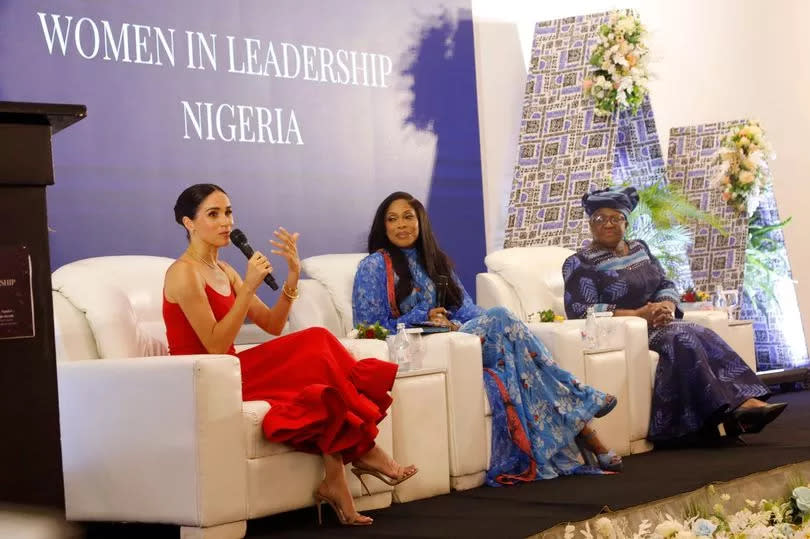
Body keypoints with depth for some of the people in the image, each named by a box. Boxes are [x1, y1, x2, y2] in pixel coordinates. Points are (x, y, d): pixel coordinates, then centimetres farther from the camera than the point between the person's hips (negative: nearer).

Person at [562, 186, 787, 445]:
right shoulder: (580, 263, -4)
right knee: (682, 338, -30)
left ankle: (743, 400, -38)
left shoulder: (639, 248, 17)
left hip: (655, 324, 6)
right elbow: (580, 310, -15)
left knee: (703, 336, -23)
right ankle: (733, 406, -37)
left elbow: (666, 285, 15)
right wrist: (638, 314, -22)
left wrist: (666, 306, -12)